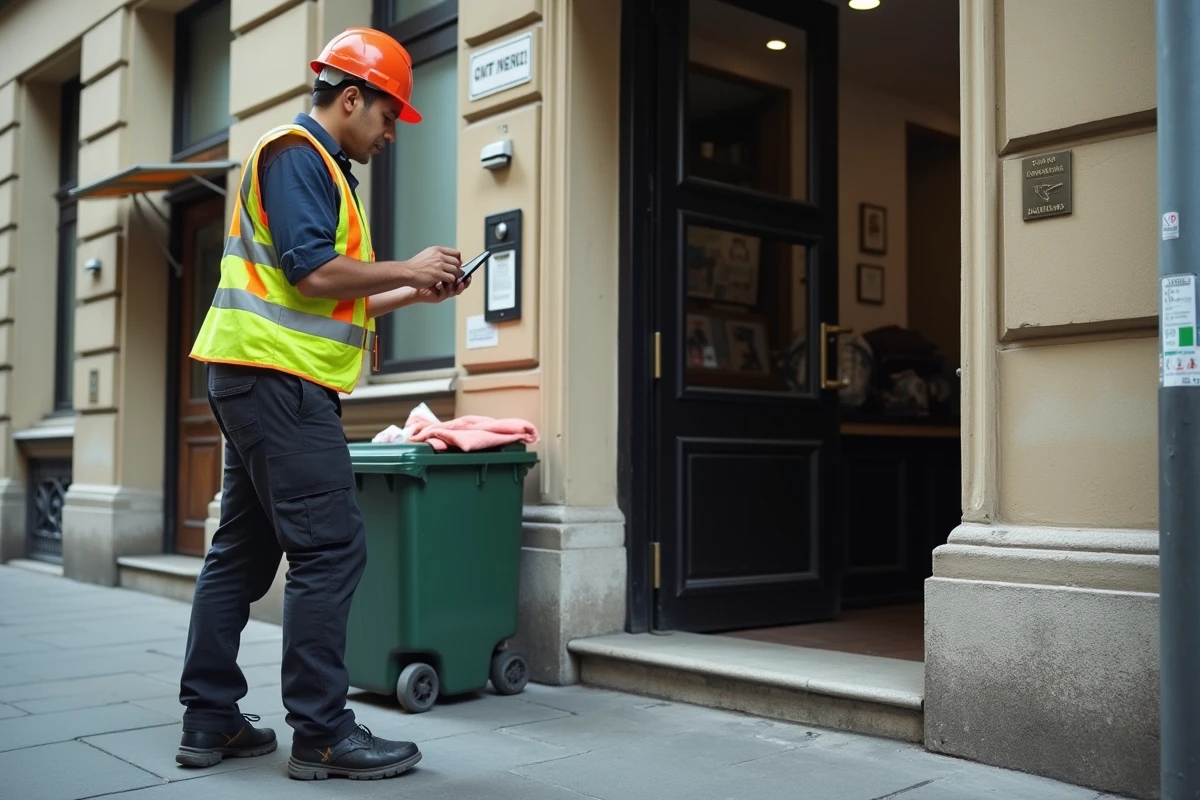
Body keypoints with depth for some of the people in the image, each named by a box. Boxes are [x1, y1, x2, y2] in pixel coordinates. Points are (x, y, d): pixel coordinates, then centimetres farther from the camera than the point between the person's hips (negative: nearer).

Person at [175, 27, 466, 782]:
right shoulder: (295, 152, -7)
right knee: (331, 549, -10)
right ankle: (322, 733, -5)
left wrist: (411, 293, 16)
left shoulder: (317, 166, 23)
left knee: (244, 549, 10)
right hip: (279, 378, -11)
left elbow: (327, 301, 24)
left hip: (263, 380, 11)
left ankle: (211, 719, 16)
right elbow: (311, 272, -19)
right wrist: (405, 268, -7)